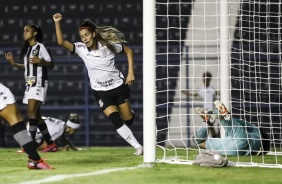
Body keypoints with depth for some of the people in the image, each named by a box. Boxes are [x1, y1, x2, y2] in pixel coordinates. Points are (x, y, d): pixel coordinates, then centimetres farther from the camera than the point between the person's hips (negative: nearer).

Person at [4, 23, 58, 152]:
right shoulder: (26, 48, 17)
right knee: (35, 115, 9)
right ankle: (51, 144, 15)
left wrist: (40, 61, -25)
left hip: (39, 83, -9)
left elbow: (51, 65, -8)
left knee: (32, 113, -19)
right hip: (29, 84, 9)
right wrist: (13, 63, 12)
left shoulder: (41, 47, -7)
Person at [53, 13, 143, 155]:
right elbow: (61, 42, -22)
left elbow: (128, 51, 3)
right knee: (116, 120, -19)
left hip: (118, 86, 0)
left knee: (128, 120, 8)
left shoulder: (108, 45, -11)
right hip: (101, 92, 0)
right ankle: (137, 147, -8)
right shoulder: (81, 49, -10)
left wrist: (130, 72, -4)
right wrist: (57, 23, -32)